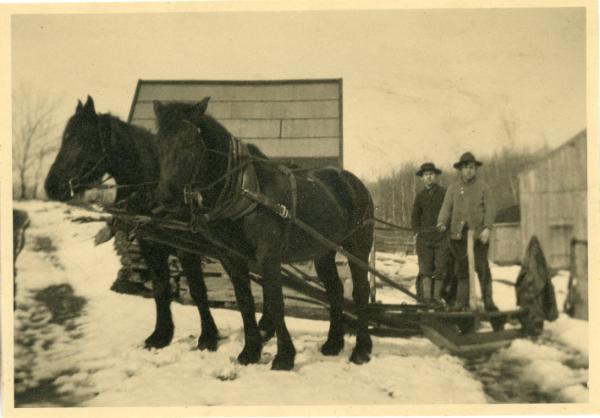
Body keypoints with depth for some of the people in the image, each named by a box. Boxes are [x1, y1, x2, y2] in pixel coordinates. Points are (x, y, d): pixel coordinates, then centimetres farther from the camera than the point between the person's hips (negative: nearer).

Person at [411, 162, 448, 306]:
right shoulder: (420, 196, 13)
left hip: (441, 237, -1)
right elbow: (415, 217, 21)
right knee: (425, 269, -6)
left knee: (440, 269, 0)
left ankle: (437, 297, 8)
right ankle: (426, 296, -7)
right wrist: (418, 230, 7)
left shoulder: (444, 193, 4)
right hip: (424, 238, 2)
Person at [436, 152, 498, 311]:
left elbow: (490, 208, 2)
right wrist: (442, 222, -14)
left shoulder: (483, 187, 8)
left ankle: (488, 301, 3)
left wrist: (487, 228, -12)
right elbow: (446, 207, 6)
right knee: (461, 268, 5)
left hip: (479, 233, -2)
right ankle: (461, 301, 10)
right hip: (459, 233, 2)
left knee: (482, 267, -5)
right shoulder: (453, 188, 14)